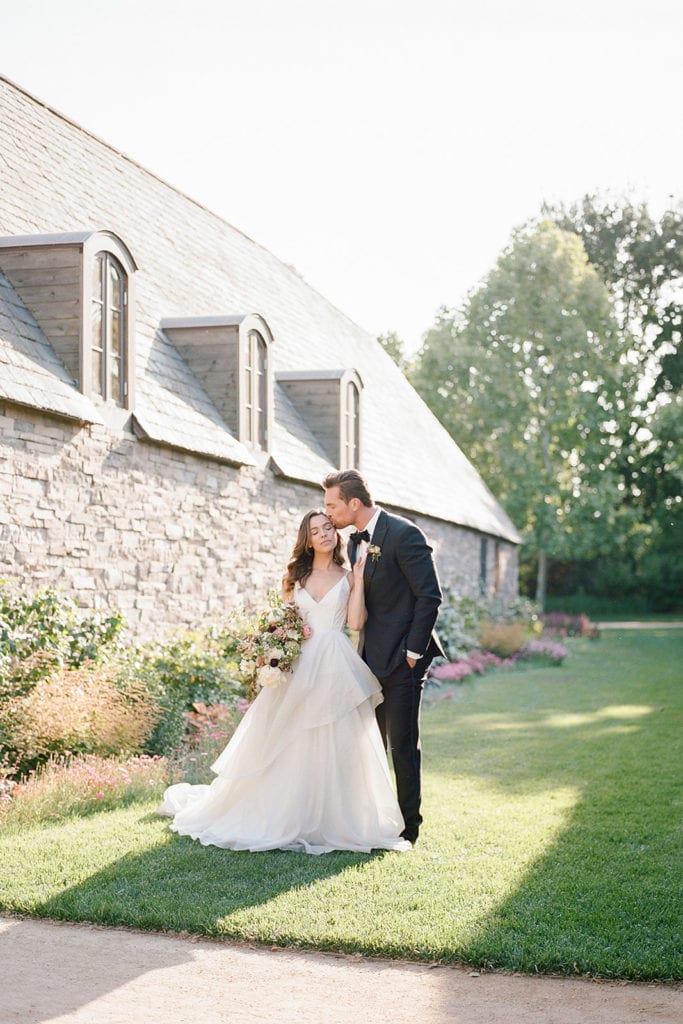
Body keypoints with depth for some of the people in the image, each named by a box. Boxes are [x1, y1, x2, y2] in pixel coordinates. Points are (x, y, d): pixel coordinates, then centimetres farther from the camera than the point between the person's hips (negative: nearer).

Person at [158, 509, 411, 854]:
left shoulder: (348, 577, 9)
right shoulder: (295, 576, 14)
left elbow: (356, 622, -4)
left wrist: (359, 581, -5)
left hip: (335, 667, -1)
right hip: (298, 665, 1)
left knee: (335, 745, -3)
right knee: (288, 745, 1)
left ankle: (332, 819, 6)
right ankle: (284, 816, 12)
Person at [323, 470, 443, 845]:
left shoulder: (403, 534, -14)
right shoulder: (355, 541, 12)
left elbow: (429, 595, -16)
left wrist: (413, 651, -16)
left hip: (401, 658, -8)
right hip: (370, 658, 8)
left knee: (402, 744, -3)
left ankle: (408, 825, 9)